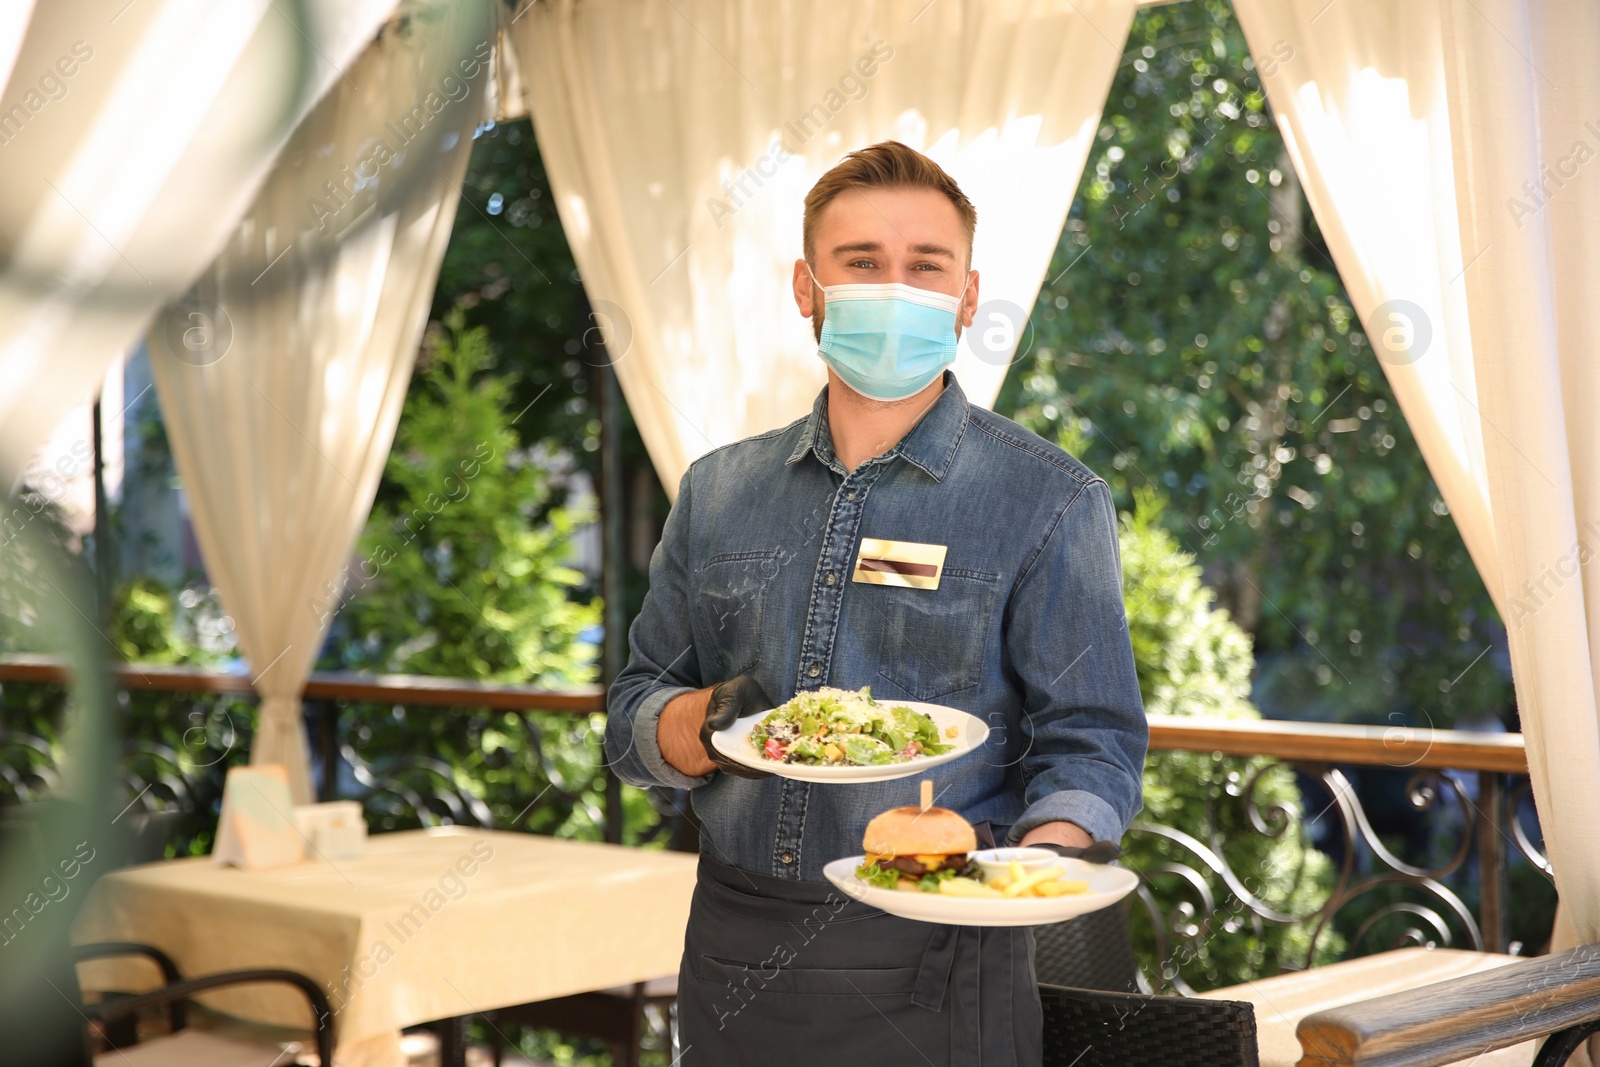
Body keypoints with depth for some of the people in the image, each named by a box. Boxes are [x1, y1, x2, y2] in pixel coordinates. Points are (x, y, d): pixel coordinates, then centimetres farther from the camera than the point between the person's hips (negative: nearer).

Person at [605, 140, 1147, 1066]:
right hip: (732, 956, 4)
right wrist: (715, 721, -12)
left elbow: (1089, 746, -8)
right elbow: (634, 719, 10)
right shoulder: (718, 492, 8)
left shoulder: (1051, 502, -4)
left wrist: (1036, 862, -28)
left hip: (930, 975, -4)